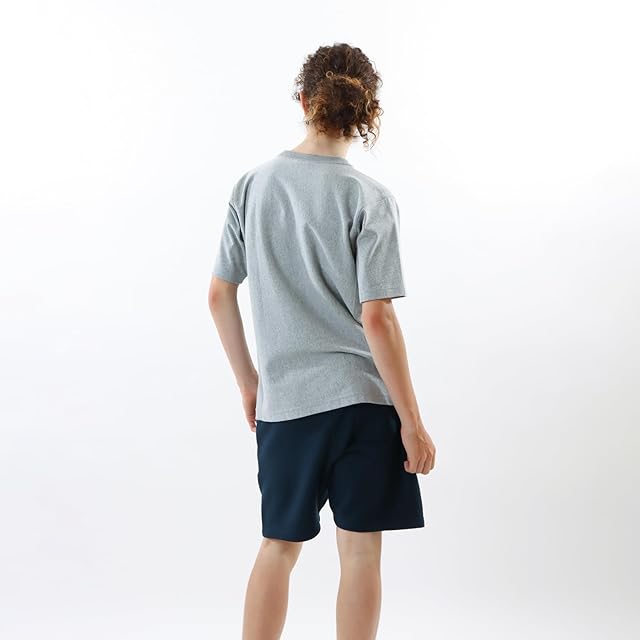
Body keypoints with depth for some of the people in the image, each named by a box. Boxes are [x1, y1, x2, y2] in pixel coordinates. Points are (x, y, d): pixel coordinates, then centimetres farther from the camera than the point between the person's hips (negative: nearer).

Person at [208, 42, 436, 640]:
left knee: (278, 546, 17)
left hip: (281, 400, 4)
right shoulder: (369, 198, -10)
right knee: (360, 550, 8)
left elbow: (219, 295, 5)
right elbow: (376, 319, -14)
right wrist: (412, 421, -8)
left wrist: (248, 381, 17)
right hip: (363, 395, -3)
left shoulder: (255, 183, 2)